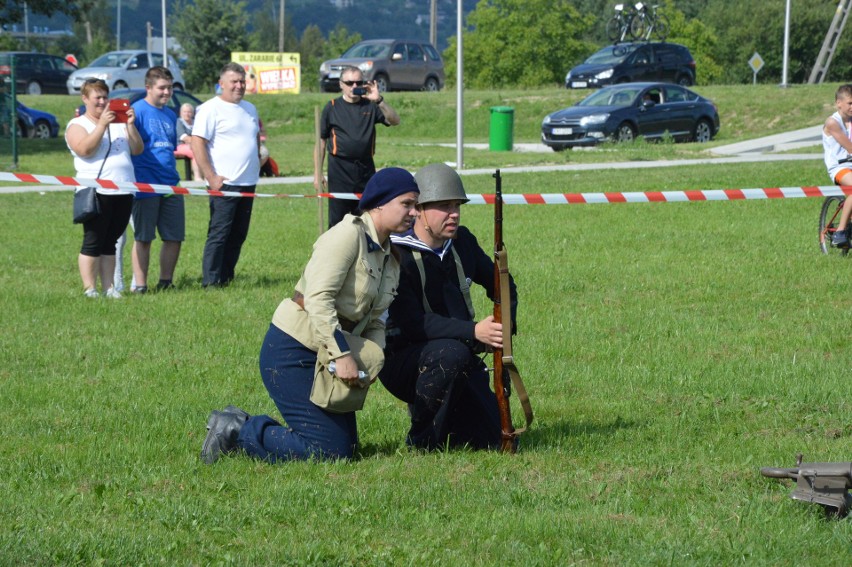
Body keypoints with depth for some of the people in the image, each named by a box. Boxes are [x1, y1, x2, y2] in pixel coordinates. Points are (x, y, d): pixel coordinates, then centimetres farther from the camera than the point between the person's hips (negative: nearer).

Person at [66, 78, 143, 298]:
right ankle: (89, 289, -3)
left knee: (110, 243, 8)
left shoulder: (118, 123, 18)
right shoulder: (77, 125, 3)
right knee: (92, 243, -5)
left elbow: (137, 150, 11)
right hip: (96, 192, -5)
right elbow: (85, 150, -15)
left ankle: (109, 288, 10)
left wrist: (130, 125, -2)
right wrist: (101, 125, -18)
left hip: (123, 192, 5)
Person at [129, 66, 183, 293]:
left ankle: (166, 282, 17)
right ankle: (139, 285, 5)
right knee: (143, 238, 0)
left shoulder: (170, 115, 15)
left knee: (174, 237, 7)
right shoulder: (137, 111, -7)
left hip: (170, 186, 7)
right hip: (146, 186, -7)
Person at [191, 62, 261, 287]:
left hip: (248, 183, 8)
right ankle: (210, 282, -7)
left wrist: (257, 161, 16)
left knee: (238, 235, 9)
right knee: (219, 234, -8)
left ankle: (226, 277, 16)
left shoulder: (250, 109, 17)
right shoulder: (211, 109, -7)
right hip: (224, 183, -8)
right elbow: (197, 144, -13)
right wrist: (211, 178, -17)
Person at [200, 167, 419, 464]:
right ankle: (236, 431, 0)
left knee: (346, 446, 11)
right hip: (292, 352, -10)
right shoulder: (349, 234, -17)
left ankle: (242, 425, 17)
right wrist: (342, 355, -28)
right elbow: (319, 299, -26)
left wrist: (373, 357, -7)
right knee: (329, 449, -13)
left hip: (324, 357, 10)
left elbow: (374, 321, 14)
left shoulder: (389, 257, 11)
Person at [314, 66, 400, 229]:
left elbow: (394, 121, -4)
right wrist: (317, 174, 1)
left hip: (366, 168, 2)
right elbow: (321, 142, 5)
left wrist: (379, 100, -18)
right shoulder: (332, 108, 3)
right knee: (337, 219, -3)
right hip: (340, 170, -2)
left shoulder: (370, 106, 8)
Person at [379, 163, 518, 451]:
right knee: (451, 353, -38)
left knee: (494, 438, -6)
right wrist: (474, 331, -39)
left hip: (459, 359, 6)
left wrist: (504, 326, -3)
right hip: (401, 360, -6)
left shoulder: (462, 241, 4)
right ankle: (421, 441, -19)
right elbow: (413, 323, -28)